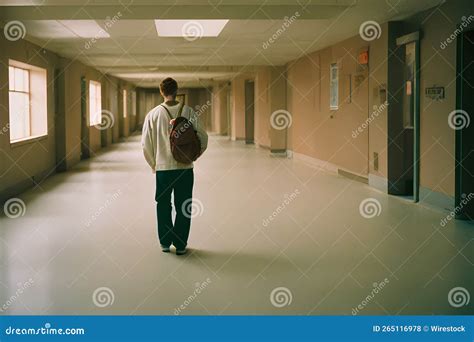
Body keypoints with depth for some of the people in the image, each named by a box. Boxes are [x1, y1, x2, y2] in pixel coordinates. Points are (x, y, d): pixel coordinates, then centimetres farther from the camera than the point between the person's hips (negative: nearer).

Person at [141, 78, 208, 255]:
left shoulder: (153, 114, -4)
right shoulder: (189, 112, -5)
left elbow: (146, 143, -2)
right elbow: (203, 138, -4)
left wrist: (153, 164, 12)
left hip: (162, 167, 0)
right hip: (185, 167, 0)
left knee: (163, 206, 15)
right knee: (183, 207, 10)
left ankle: (165, 242, 18)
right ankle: (180, 244, 13)